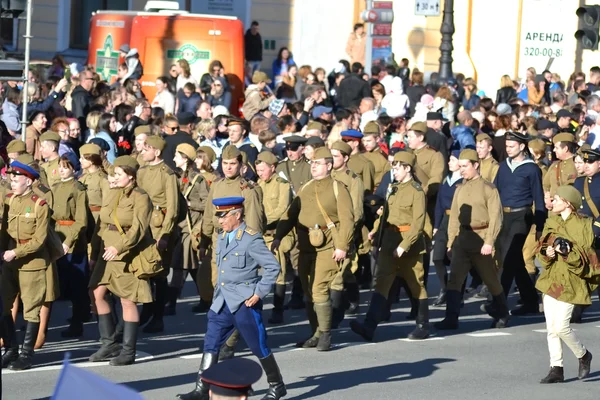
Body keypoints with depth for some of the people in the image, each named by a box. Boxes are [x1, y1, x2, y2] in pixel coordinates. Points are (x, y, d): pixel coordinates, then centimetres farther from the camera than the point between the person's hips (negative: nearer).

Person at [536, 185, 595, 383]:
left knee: (560, 326, -12)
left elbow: (587, 257, -11)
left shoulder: (583, 225, -9)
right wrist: (546, 252, -7)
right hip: (551, 280, 7)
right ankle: (556, 369, 9)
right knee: (551, 327, 3)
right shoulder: (551, 223, 11)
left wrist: (569, 253, -26)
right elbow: (542, 248, 15)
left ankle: (583, 355, 13)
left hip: (570, 283, -7)